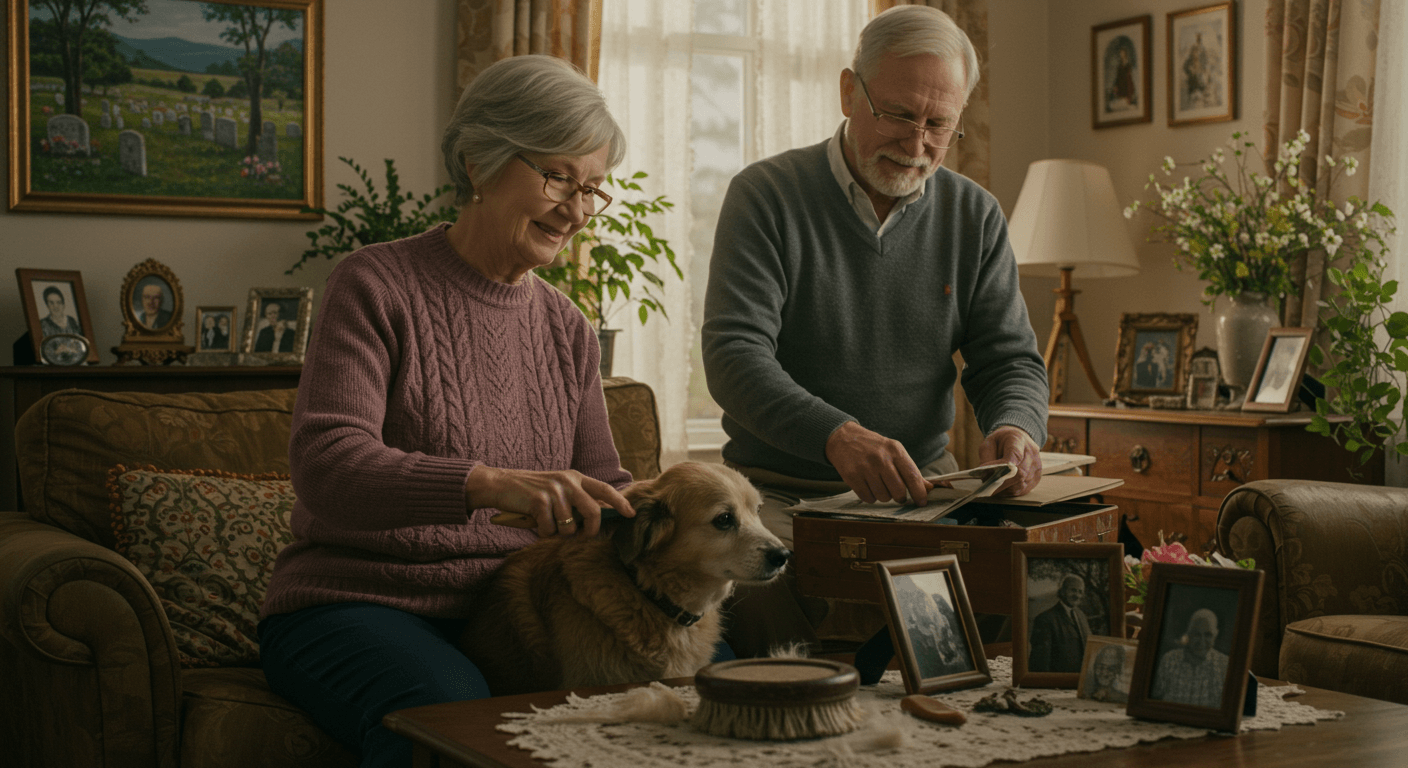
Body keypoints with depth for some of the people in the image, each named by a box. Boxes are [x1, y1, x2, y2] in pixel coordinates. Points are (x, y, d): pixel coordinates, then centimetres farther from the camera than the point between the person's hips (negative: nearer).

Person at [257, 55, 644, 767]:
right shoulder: (375, 286, -6)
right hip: (357, 602, -5)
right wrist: (490, 484, -36)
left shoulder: (566, 329, 12)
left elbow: (602, 489, 15)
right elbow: (324, 464, -21)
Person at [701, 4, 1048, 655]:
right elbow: (734, 355, -16)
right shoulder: (767, 195, -5)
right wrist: (837, 436, -34)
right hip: (781, 491, -3)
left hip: (922, 490, 4)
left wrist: (1015, 429, -19)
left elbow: (1010, 359, 8)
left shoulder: (975, 217, 9)